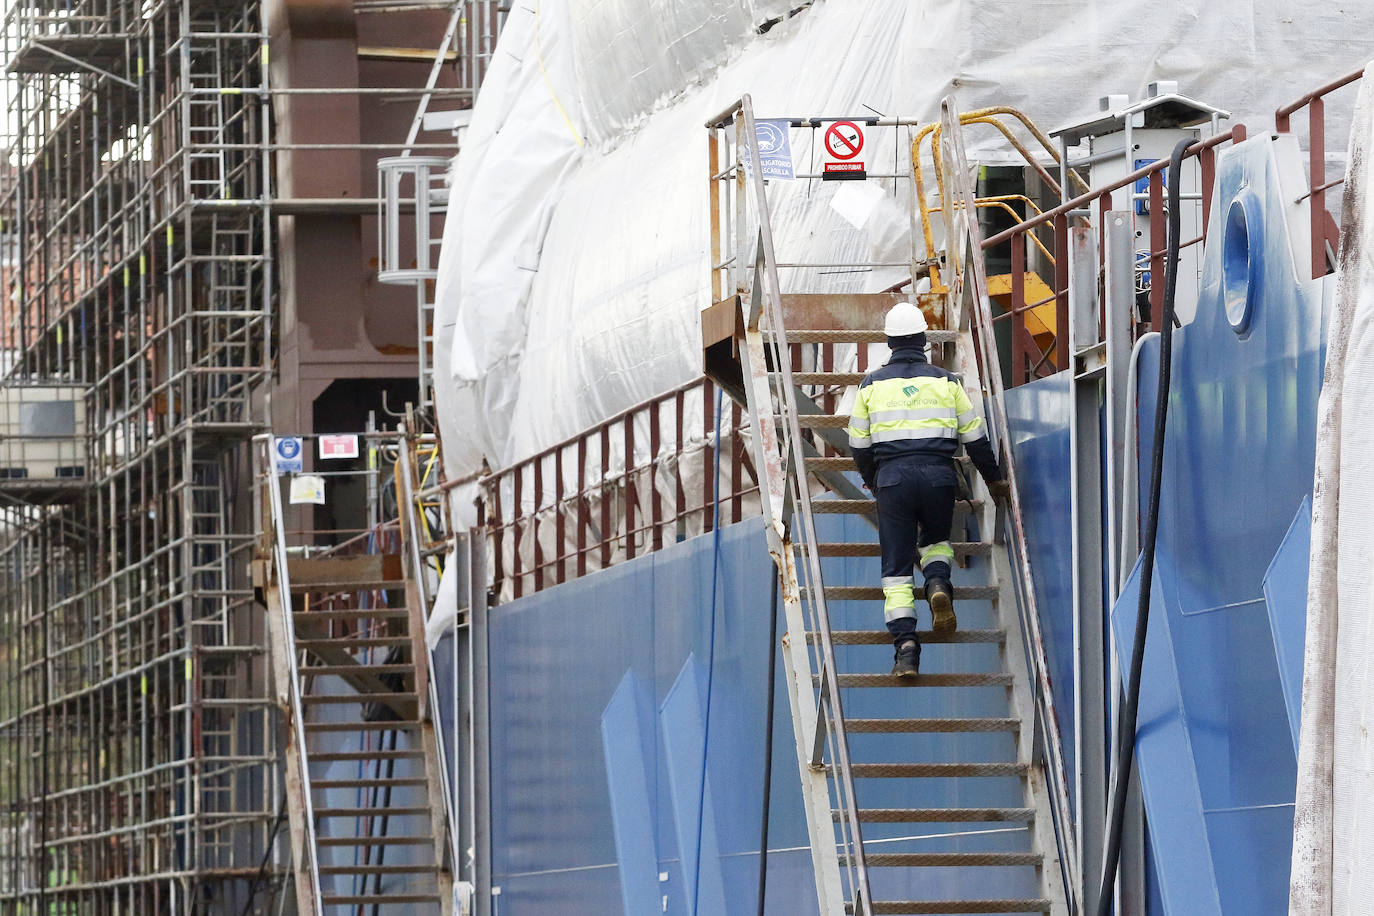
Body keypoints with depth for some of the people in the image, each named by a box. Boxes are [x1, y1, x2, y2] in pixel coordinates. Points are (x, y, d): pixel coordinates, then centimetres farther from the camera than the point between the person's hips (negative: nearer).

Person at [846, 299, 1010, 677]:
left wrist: (870, 478, 33)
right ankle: (937, 584, -7)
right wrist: (993, 478, 27)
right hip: (939, 475, 1)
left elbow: (859, 443, 14)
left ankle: (905, 644, -12)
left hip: (893, 476, -1)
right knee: (936, 540, 26)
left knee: (896, 565, 2)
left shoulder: (872, 384, 8)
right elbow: (975, 437, 12)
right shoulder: (946, 382, 8)